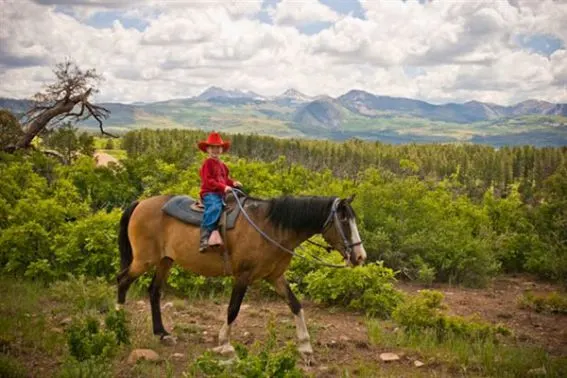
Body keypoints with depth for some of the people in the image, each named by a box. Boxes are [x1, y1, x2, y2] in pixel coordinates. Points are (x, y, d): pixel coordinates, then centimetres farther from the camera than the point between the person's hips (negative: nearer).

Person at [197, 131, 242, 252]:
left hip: (221, 194, 9)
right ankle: (204, 237, -39)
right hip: (209, 193, -9)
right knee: (215, 208, -35)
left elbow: (225, 179, 26)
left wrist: (233, 183, 4)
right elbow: (208, 180, -13)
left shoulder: (222, 165, 21)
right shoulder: (207, 163, -4)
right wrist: (223, 187, -22)